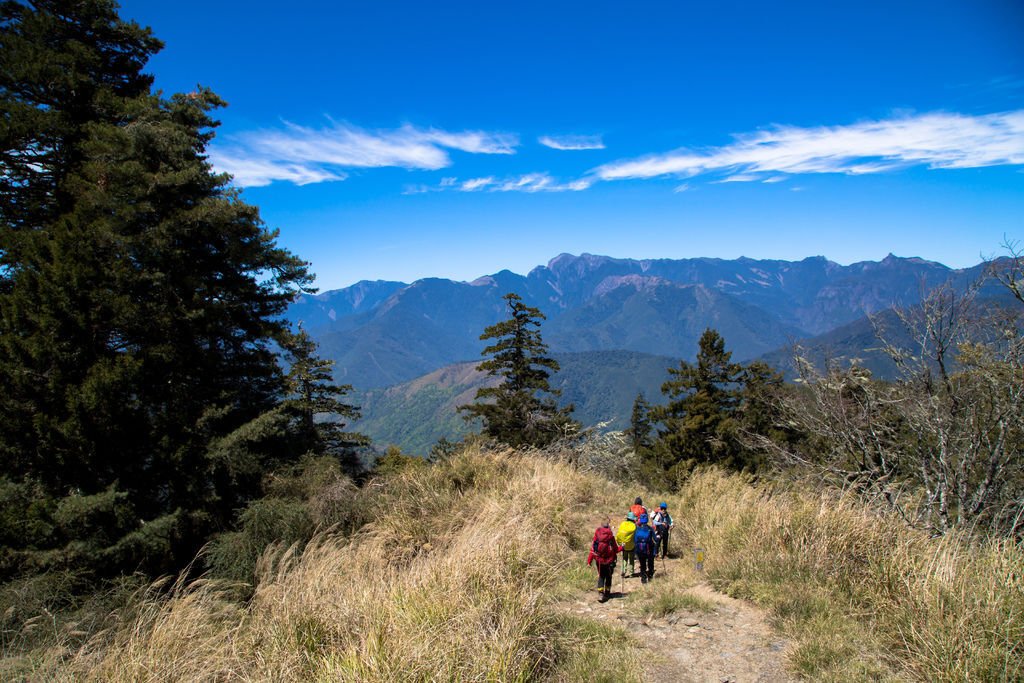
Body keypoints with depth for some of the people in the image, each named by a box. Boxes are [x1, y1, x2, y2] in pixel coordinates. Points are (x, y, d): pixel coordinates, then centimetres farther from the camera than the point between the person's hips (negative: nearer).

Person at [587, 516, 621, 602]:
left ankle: (601, 593, -1)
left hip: (599, 560, 2)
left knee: (601, 576, 14)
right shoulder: (611, 536, -18)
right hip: (609, 561, -2)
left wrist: (589, 561, 1)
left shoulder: (597, 535, -10)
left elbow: (593, 548, -7)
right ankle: (607, 593, 25)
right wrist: (621, 547, 14)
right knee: (608, 577, 17)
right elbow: (615, 549, -8)